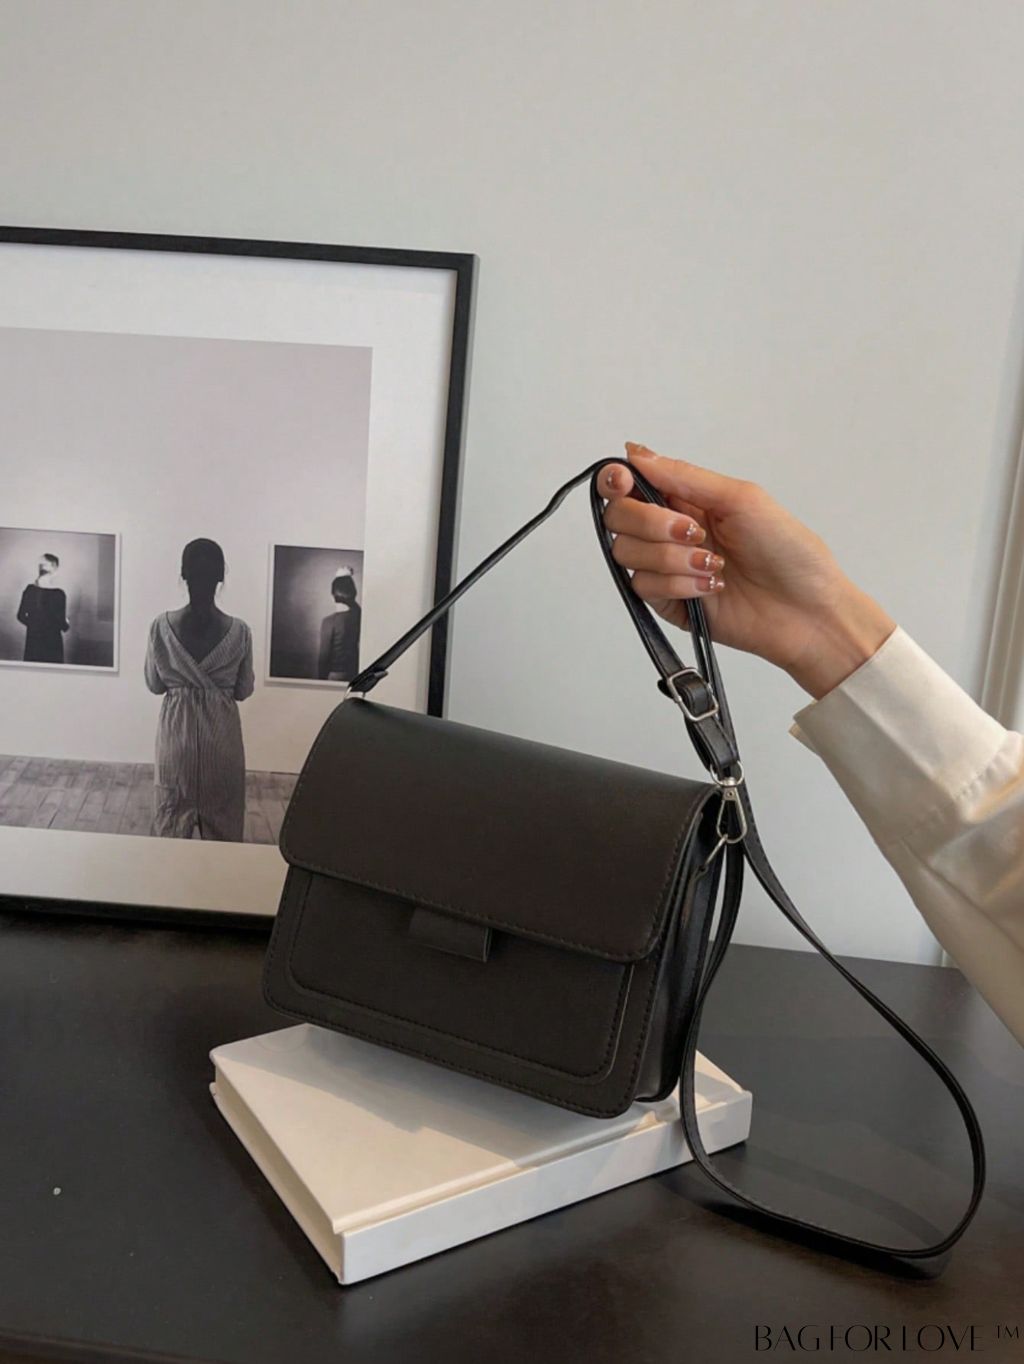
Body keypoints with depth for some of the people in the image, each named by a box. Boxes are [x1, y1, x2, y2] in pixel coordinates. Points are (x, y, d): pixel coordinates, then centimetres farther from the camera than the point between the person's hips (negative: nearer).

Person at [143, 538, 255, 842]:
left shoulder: (162, 626, -10)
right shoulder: (239, 631, -11)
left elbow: (154, 684, 1)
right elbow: (244, 690, 0)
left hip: (176, 732, 1)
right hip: (222, 735, 0)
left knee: (172, 821, 13)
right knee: (223, 822, 12)